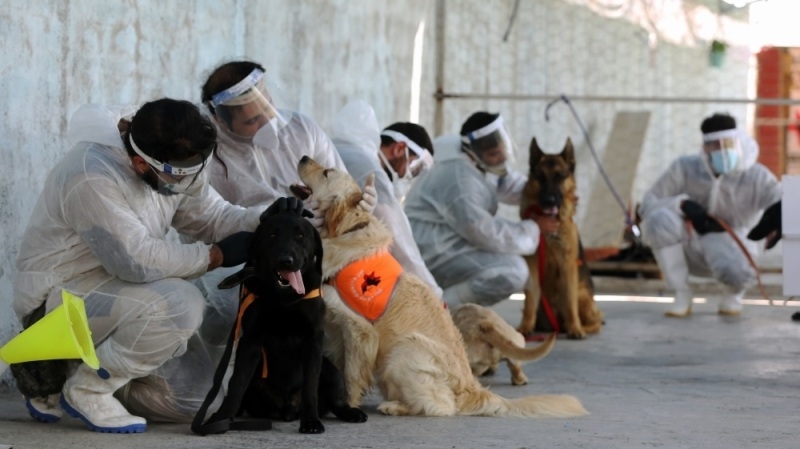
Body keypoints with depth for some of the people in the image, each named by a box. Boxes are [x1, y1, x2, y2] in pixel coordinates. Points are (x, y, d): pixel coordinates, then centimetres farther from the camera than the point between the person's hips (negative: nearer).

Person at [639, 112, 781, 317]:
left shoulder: (756, 177, -11)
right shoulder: (685, 168, -9)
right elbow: (648, 205, -8)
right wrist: (683, 204, -27)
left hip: (729, 243, -2)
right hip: (688, 247, 2)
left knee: (736, 269, -40)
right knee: (659, 219, -32)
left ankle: (734, 292, 4)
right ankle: (682, 296, -13)